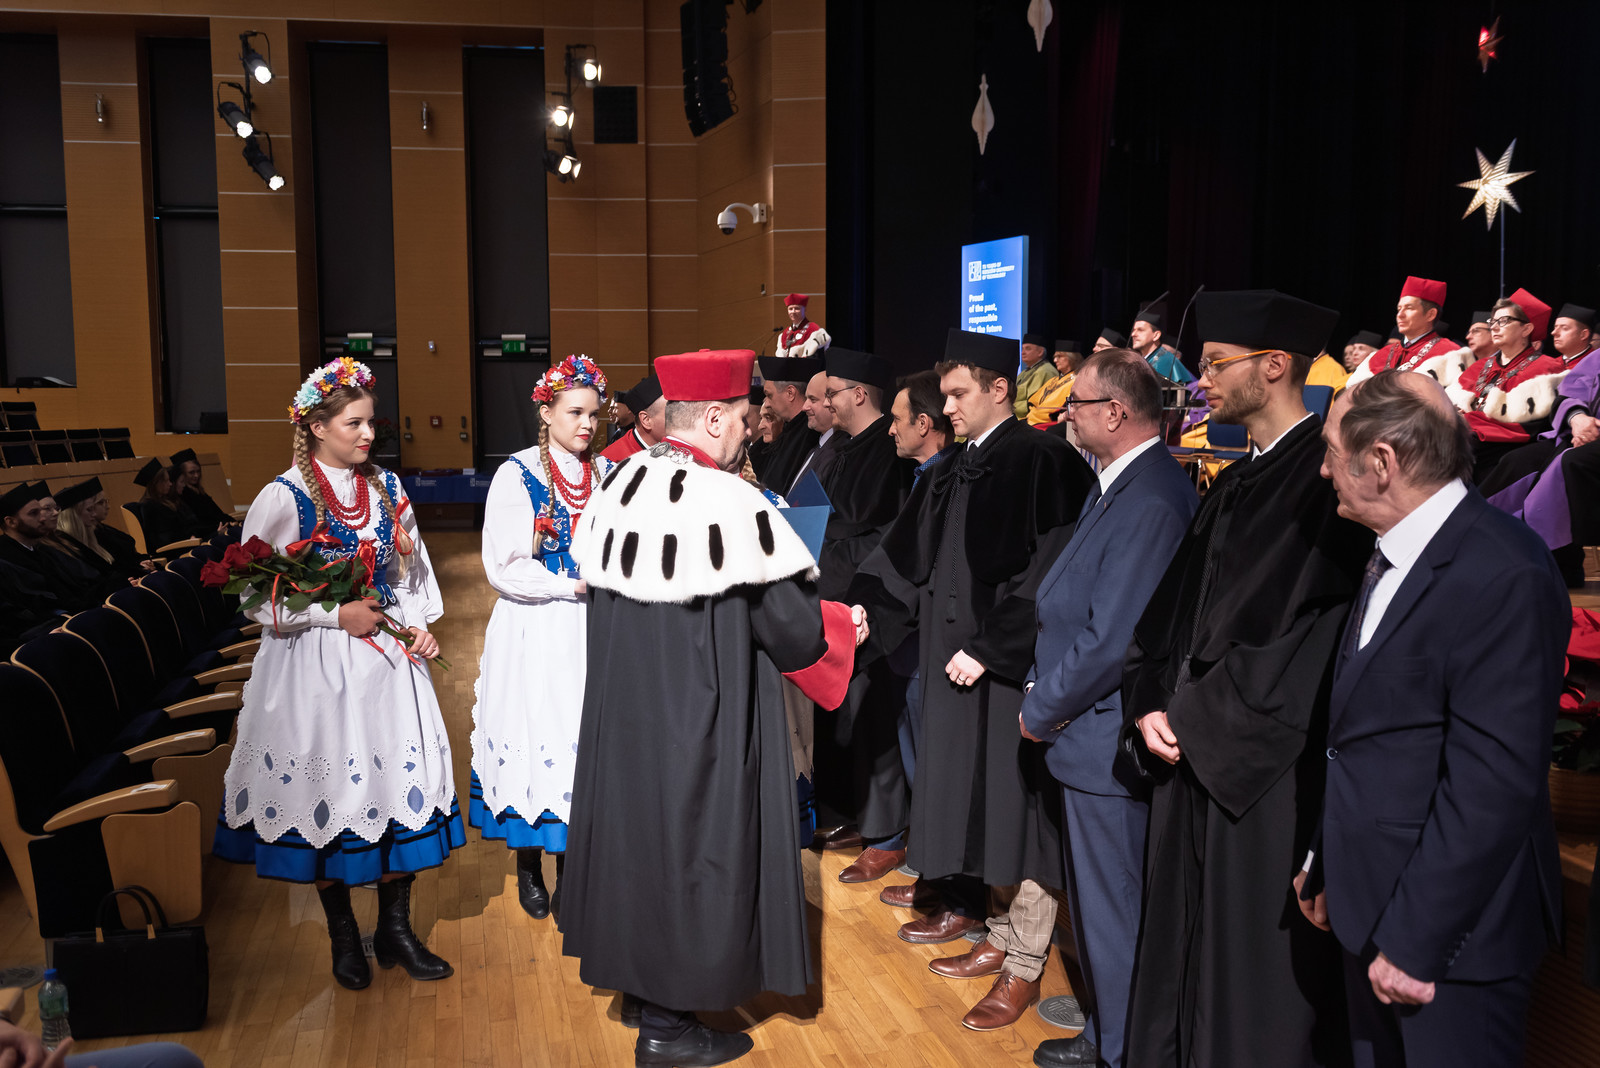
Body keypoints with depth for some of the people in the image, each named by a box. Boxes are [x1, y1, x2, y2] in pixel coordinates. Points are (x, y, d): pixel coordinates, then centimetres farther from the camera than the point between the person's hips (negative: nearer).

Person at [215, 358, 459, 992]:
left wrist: (419, 623, 1)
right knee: (327, 787, 5)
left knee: (400, 778, 5)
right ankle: (343, 935, 23)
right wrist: (339, 616, -15)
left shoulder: (386, 487, 6)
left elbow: (411, 566, 16)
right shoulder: (282, 497, -9)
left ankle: (395, 928, 21)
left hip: (387, 655, 4)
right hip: (317, 664, -4)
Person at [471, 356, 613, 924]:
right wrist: (576, 585, -16)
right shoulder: (518, 474, -6)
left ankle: (568, 872, 15)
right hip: (533, 632, -3)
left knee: (582, 737, 4)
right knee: (532, 737, 1)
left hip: (591, 629, 4)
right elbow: (502, 566, -12)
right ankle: (528, 866, 20)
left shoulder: (608, 473, 8)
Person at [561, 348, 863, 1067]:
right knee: (690, 846, 6)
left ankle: (639, 981, 38)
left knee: (640, 832, 20)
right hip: (699, 719, -7)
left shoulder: (617, 486, 0)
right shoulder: (729, 503, -22)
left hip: (622, 711, 8)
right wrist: (842, 625, 4)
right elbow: (795, 628, -17)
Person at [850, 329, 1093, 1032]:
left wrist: (988, 650, -18)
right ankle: (969, 907, 30)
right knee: (966, 791, 15)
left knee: (1015, 805, 0)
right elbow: (904, 560, 11)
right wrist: (860, 615, -2)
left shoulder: (1039, 461, -12)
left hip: (1010, 664, -7)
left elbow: (1045, 575, -18)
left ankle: (1024, 962, 10)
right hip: (952, 657, 8)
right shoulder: (949, 472, 11)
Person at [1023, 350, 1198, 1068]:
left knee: (1113, 913, 6)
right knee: (1095, 898, 22)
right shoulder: (1119, 484, 9)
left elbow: (1113, 640, -26)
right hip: (1093, 734, 10)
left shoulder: (1149, 501, -24)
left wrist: (1041, 712, -13)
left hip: (1107, 743, -10)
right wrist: (1045, 691, 7)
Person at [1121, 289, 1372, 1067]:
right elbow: (1169, 611, 13)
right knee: (1183, 940, 17)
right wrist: (1151, 708, -2)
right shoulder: (1233, 484, 14)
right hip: (1191, 753, 8)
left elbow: (1300, 636, -20)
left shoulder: (1323, 476, -14)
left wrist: (1195, 720, -14)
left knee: (1252, 975, 5)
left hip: (1264, 772, -8)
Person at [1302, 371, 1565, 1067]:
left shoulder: (1503, 576, -23)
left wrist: (1413, 940, -22)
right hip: (1370, 904, 9)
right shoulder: (1391, 555, 8)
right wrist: (1325, 864, 13)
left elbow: (1490, 786, -25)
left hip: (1450, 931, -8)